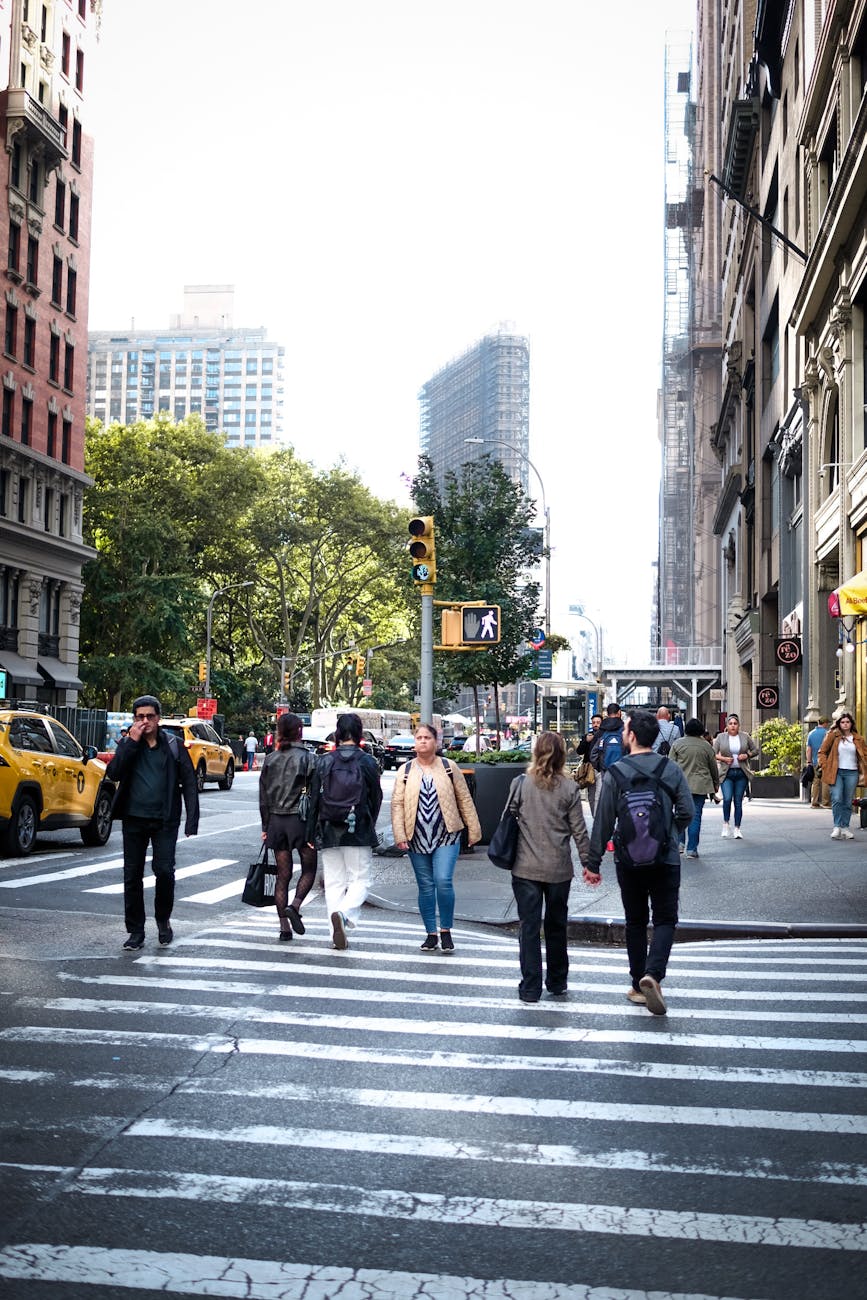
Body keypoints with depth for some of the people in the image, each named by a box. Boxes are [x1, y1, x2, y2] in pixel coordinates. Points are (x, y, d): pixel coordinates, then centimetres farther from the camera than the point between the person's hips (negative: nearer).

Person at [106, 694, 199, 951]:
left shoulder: (174, 746, 3)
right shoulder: (127, 744, 7)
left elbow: (189, 783, 2)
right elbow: (114, 773, -9)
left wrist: (192, 820, -6)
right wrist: (132, 742, -13)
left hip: (164, 821, -2)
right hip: (134, 820, 2)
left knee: (164, 871, -11)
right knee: (132, 876, 5)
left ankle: (163, 920, 14)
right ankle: (136, 931, 14)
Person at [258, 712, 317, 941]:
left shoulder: (270, 760, 5)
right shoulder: (308, 758, -8)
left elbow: (263, 796, 8)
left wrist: (265, 827, 14)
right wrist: (315, 828, -6)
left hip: (276, 821, 4)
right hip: (300, 820, -4)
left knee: (282, 875, 9)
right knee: (308, 869, 11)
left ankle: (284, 926, 6)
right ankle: (295, 905, -14)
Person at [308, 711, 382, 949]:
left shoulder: (324, 761, 0)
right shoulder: (368, 762, -4)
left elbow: (314, 797, 0)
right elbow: (376, 798, 2)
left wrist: (311, 830, 6)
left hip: (329, 831, 2)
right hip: (359, 832, -2)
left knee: (333, 882, 9)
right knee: (360, 880, 5)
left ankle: (338, 936, 7)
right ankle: (344, 913, -22)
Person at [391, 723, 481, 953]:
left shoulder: (449, 767, 4)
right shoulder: (405, 771, 6)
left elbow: (465, 800, 7)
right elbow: (397, 804, 2)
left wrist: (473, 830, 5)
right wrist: (400, 835, -7)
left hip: (446, 836, -2)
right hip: (418, 838, 2)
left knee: (443, 881, -13)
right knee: (425, 886, 6)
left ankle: (446, 931, 2)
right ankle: (431, 934, 17)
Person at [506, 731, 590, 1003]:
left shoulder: (520, 784, -6)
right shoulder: (569, 789, -6)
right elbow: (579, 830, -4)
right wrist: (588, 862, 6)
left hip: (525, 868, -1)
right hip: (559, 869, 1)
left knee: (529, 927, 4)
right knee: (556, 926, 16)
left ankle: (530, 988, 3)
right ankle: (557, 982, 26)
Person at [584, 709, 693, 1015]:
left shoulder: (616, 773, -7)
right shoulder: (671, 769, -4)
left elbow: (603, 821, -6)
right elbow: (687, 812, -5)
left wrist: (593, 863, 1)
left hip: (628, 860, 0)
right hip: (666, 859, 0)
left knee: (635, 922, 13)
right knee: (665, 920, 7)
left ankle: (639, 986, 16)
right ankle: (652, 974, -16)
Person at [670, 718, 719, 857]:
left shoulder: (677, 744, 1)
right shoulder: (706, 746, 3)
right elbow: (713, 767, 11)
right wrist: (716, 783, 24)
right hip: (700, 786, 0)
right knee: (695, 816, 1)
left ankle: (679, 842, 5)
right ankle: (692, 848, 0)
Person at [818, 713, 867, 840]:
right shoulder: (833, 736, 3)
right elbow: (822, 752, 5)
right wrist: (825, 767, -5)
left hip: (852, 773, 2)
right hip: (837, 772, -2)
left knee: (848, 802, 5)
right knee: (837, 799, -14)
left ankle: (845, 828, 11)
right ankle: (837, 827, -11)